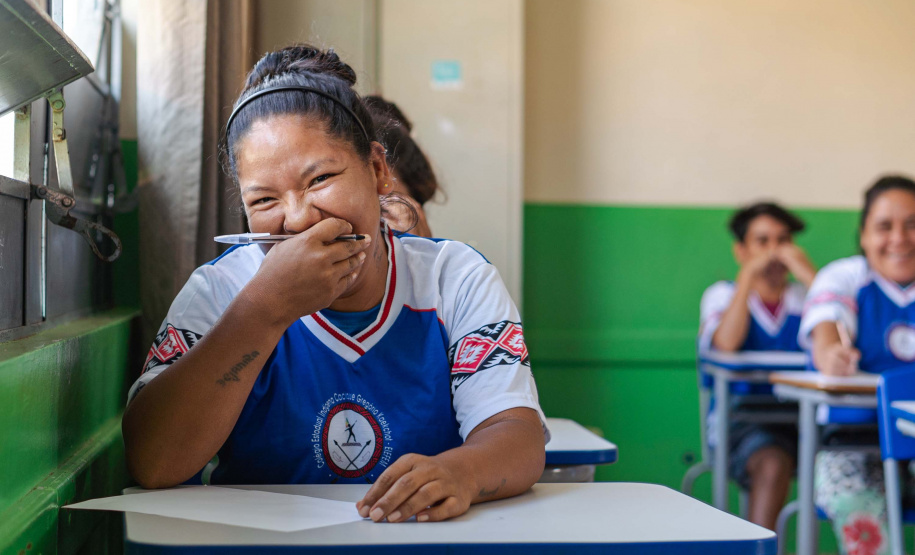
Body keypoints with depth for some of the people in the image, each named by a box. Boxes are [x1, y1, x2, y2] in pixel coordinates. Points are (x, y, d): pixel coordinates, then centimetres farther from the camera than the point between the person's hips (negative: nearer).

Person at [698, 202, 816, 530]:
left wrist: (808, 275, -8)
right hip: (742, 416, -2)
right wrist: (748, 274, -8)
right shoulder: (723, 295, 11)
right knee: (773, 464, -34)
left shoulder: (805, 295, 15)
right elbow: (726, 344, -13)